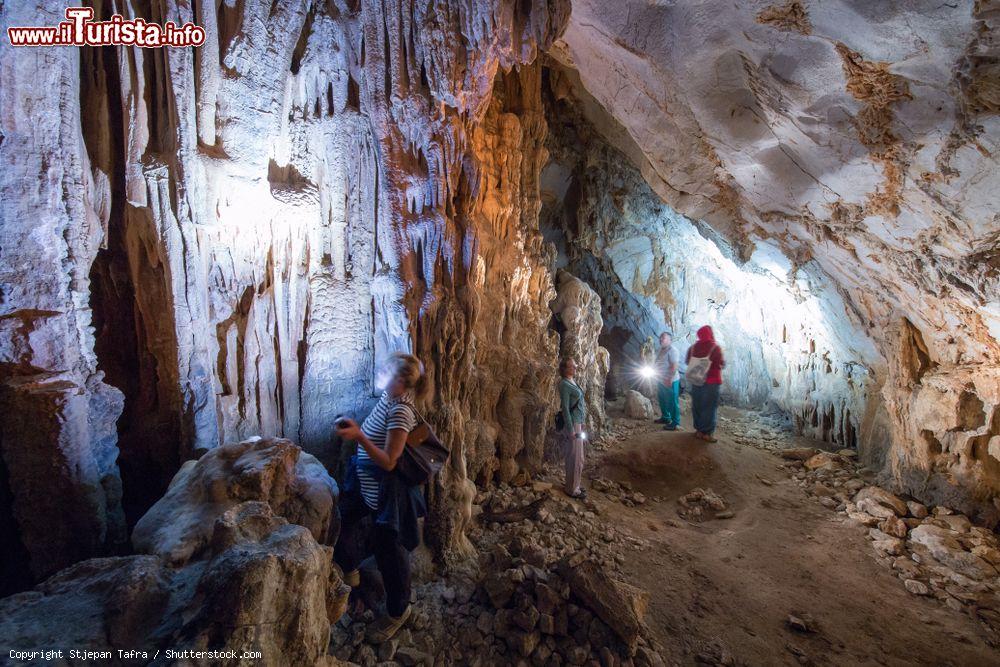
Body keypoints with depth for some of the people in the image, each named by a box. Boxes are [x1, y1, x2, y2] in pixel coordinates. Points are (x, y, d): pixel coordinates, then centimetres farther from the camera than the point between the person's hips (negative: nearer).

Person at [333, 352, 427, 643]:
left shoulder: (401, 411, -27)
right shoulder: (388, 398, 1)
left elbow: (388, 461, -28)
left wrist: (359, 436, -33)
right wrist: (353, 429, 2)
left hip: (386, 496, -8)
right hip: (366, 488, 8)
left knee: (389, 552, 10)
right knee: (347, 531, 20)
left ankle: (398, 611, 33)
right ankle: (350, 573, 51)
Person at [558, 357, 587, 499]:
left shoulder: (573, 382, 12)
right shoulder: (564, 384, -15)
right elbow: (565, 408, -18)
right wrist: (571, 430, -19)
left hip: (578, 422, 9)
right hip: (572, 423, -9)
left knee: (575, 457, 17)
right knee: (576, 458, -3)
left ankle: (576, 484, 28)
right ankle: (572, 489, 8)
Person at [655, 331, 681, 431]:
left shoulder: (672, 350, -17)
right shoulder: (662, 350, 13)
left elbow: (674, 366, -23)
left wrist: (670, 379, -25)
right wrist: (658, 376, 19)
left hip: (670, 381, -10)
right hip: (661, 380, 10)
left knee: (672, 402, -4)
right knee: (662, 400, 20)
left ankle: (675, 423, 2)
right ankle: (665, 417, 35)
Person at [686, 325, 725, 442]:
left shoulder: (693, 347, 2)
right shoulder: (715, 347, -12)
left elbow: (688, 362, 10)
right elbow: (722, 364, -10)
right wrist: (723, 362, 11)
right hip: (712, 381, -5)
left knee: (697, 406, 12)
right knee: (709, 407, 0)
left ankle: (699, 429, 17)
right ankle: (707, 433, 0)